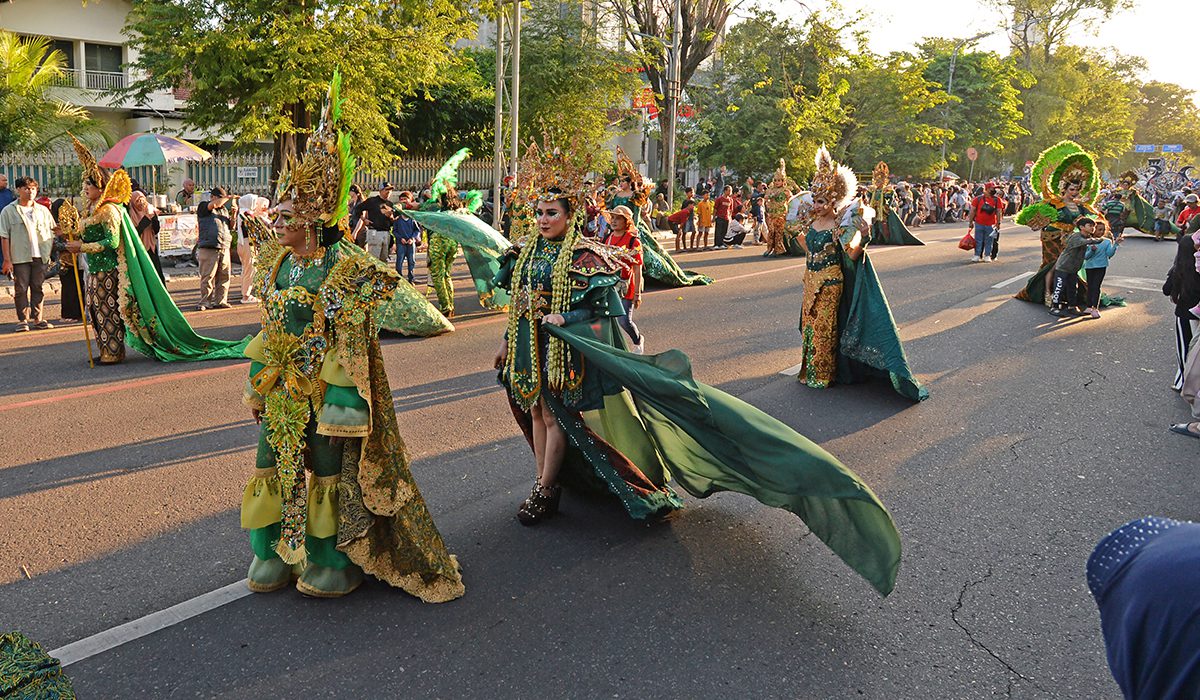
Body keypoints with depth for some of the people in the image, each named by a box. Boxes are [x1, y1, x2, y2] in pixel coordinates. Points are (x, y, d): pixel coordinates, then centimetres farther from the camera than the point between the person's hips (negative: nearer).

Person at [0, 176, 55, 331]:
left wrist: (49, 252, 5)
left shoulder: (43, 211, 12)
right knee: (21, 289, 1)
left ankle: (37, 319, 14)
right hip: (20, 257, -3)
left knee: (38, 289, 7)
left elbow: (53, 233, 15)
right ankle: (23, 320, 9)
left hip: (40, 256, 3)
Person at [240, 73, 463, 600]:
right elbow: (268, 329, 14)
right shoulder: (274, 260, 6)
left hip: (323, 384, -7)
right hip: (281, 386, 7)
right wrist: (257, 383, 14)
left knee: (329, 470, 5)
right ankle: (272, 552, 31)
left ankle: (334, 562, 21)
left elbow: (352, 341, -18)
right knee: (273, 464, 14)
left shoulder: (345, 267, -16)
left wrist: (343, 402, -20)